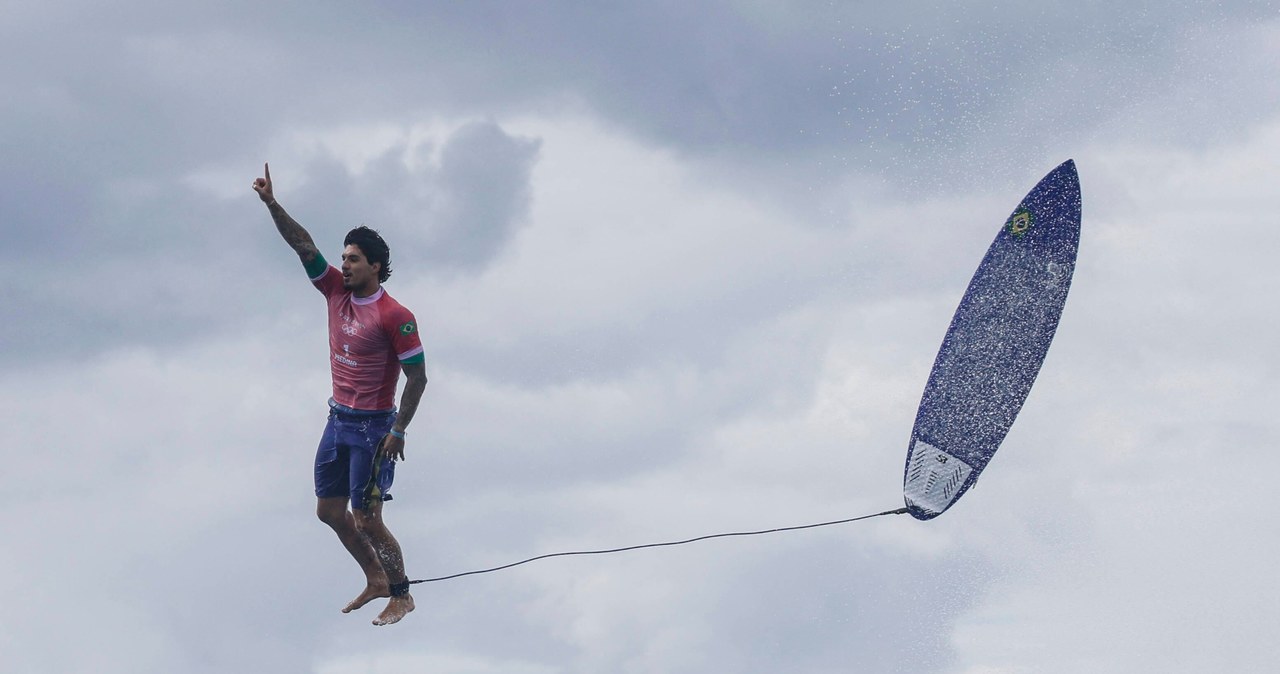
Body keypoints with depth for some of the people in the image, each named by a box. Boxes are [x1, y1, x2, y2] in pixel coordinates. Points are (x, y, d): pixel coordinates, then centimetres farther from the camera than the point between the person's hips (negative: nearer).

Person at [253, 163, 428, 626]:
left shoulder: (394, 317, -17)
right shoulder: (337, 292, 2)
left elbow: (417, 377, -15)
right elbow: (303, 245, 0)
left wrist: (398, 431, -18)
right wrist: (271, 204, -11)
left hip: (373, 428, -8)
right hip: (338, 419, 8)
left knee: (367, 521, -5)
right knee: (329, 510, 13)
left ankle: (402, 595, 11)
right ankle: (375, 580, 30)